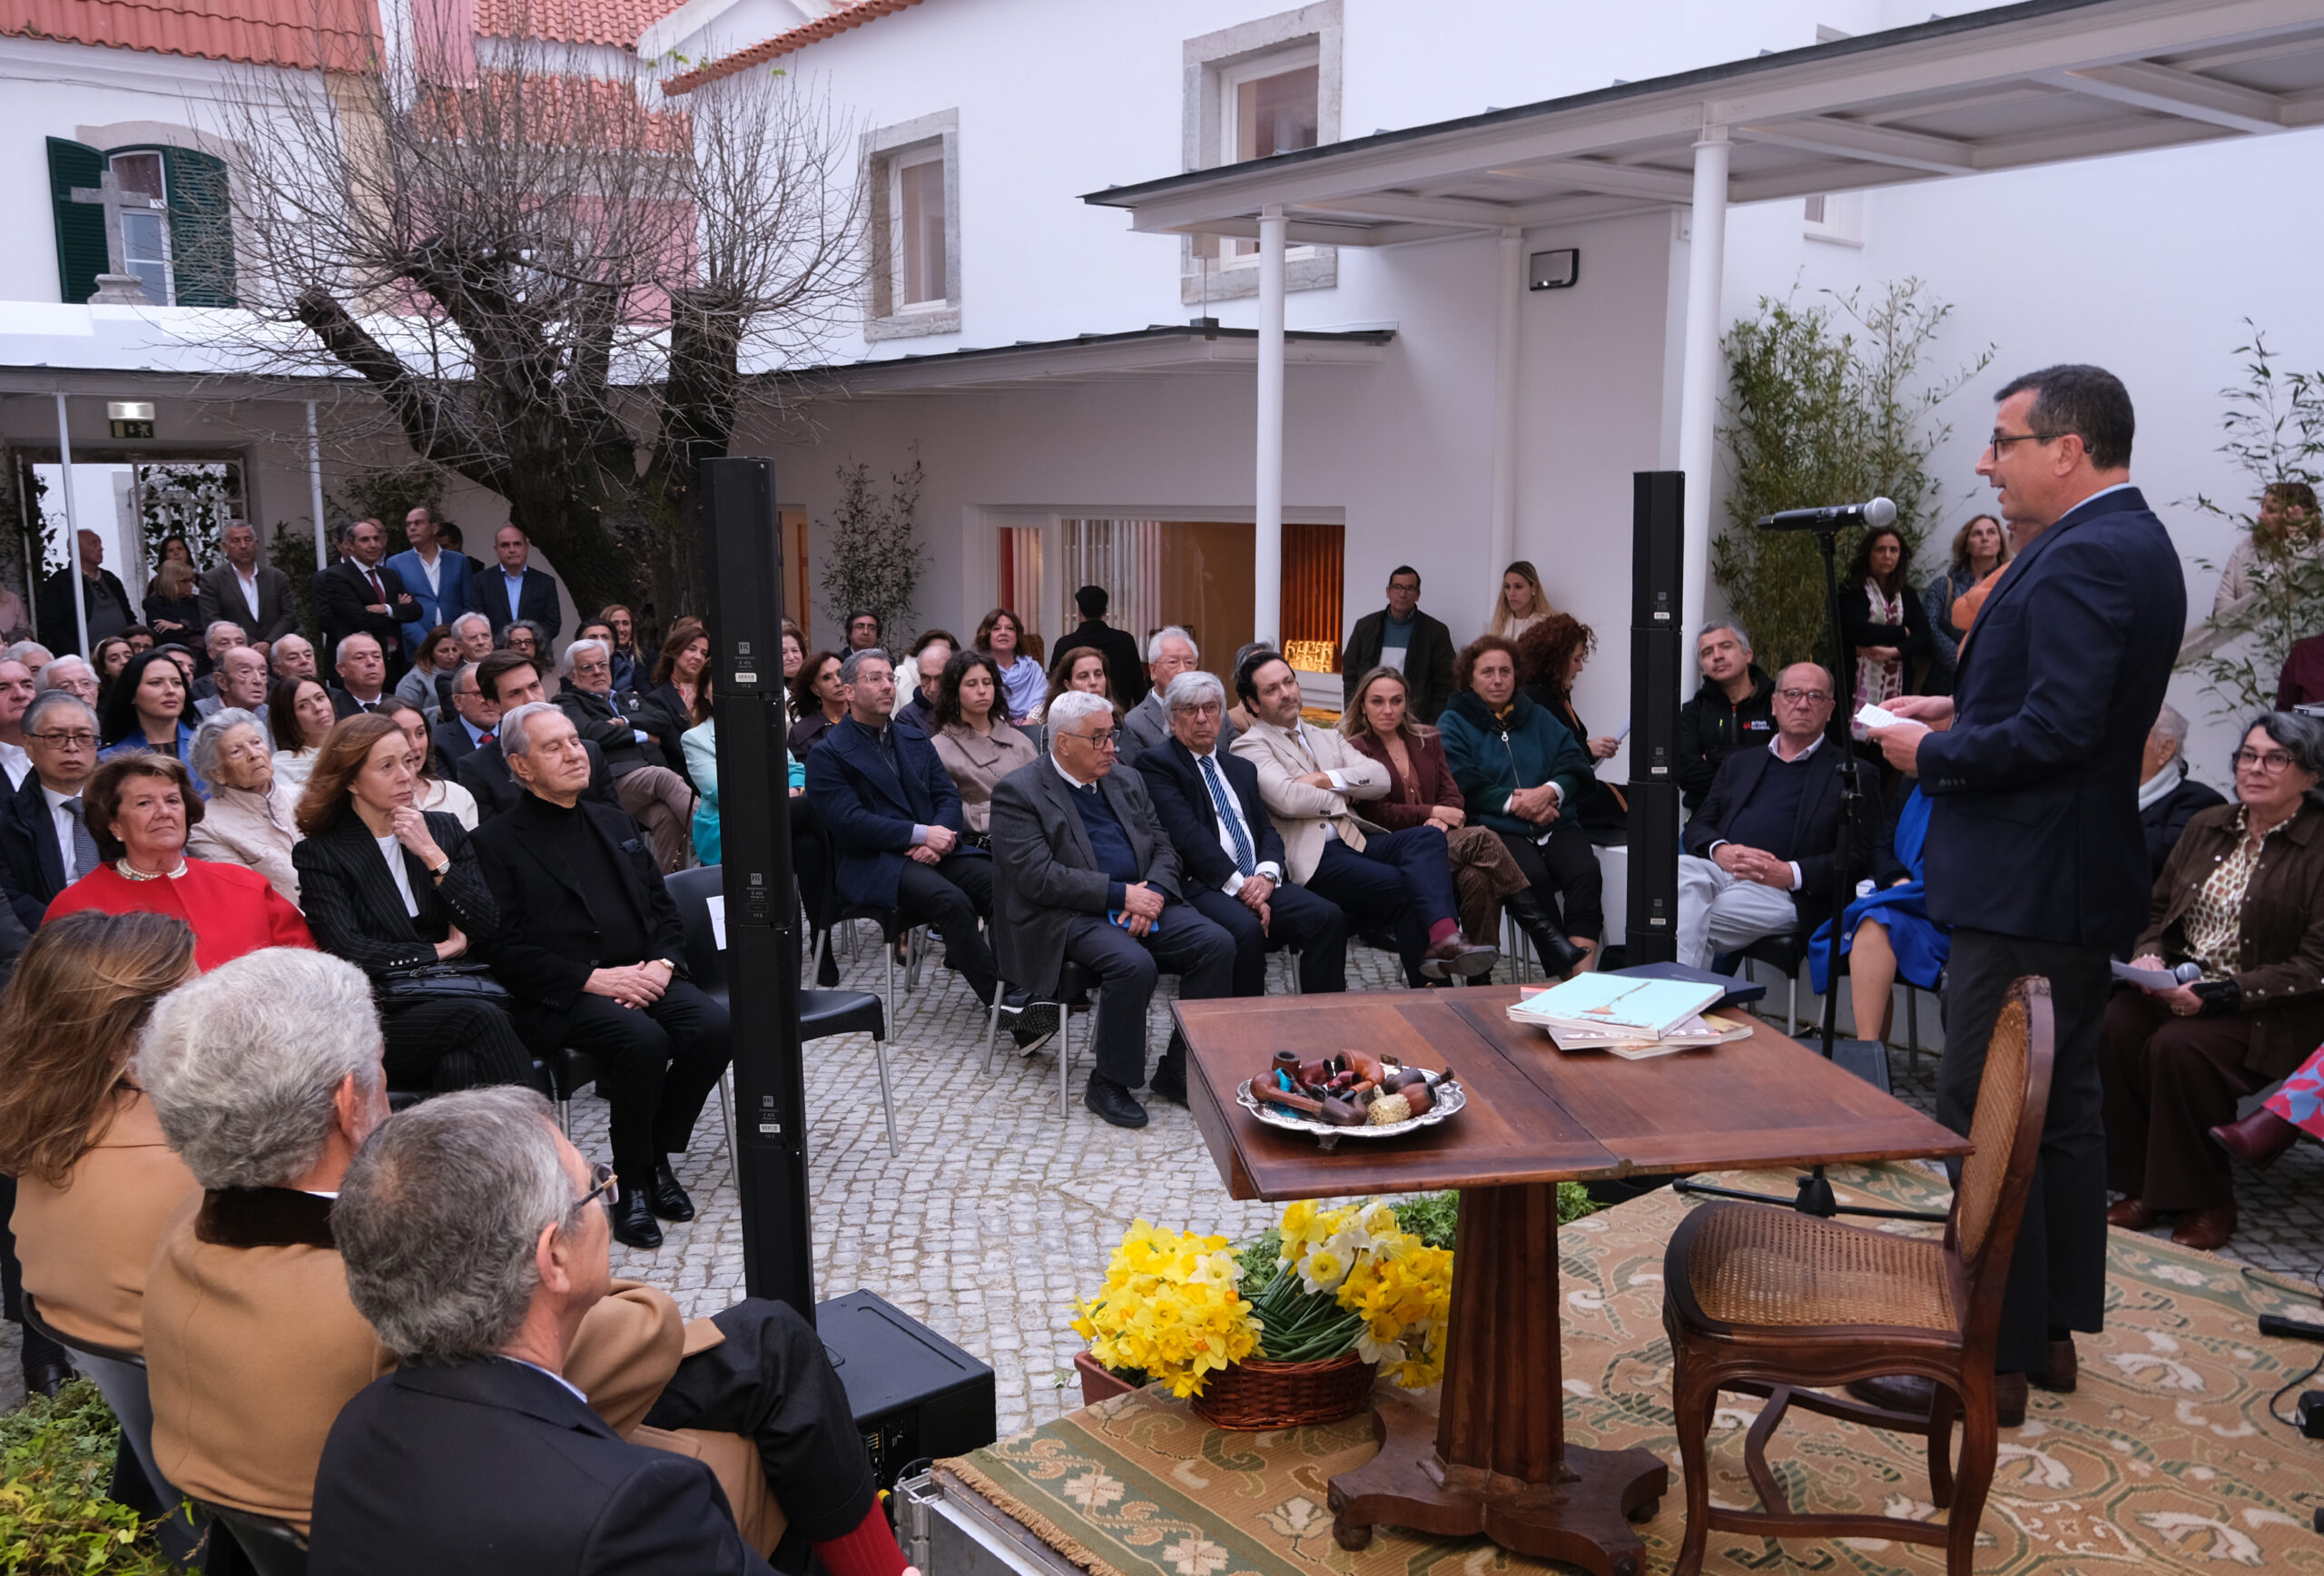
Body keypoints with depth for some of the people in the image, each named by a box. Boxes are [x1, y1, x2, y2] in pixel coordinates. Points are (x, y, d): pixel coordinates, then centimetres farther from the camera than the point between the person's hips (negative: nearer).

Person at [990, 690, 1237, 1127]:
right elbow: (1037, 876, -15)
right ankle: (1107, 1085, -12)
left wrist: (1151, 893, -8)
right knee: (1133, 964, -34)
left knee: (1217, 944, -16)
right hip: (1069, 916, -6)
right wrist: (1121, 894, -18)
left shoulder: (1127, 782, 17)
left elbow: (1164, 848, 16)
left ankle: (1177, 1072, -5)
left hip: (1143, 902, 7)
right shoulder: (1018, 792, -5)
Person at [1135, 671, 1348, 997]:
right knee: (1246, 929, -36)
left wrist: (1265, 874, -5)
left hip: (1257, 882, 6)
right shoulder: (1155, 764, 3)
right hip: (1200, 884, -6)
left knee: (1328, 917, -19)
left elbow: (1267, 830, 18)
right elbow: (1188, 834, -9)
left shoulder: (1242, 768, 26)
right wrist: (1239, 885, -15)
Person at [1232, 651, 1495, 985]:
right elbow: (1287, 800, -13)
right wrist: (1341, 798, 3)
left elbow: (1380, 779, 12)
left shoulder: (1327, 739, 27)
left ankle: (1444, 937, -45)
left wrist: (1327, 780, -3)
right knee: (1405, 887, -27)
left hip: (1355, 841, 6)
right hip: (1312, 856, -6)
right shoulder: (1250, 747, 6)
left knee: (1427, 836, -25)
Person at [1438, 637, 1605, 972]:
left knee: (1585, 871, -27)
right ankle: (1564, 972, -30)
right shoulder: (1453, 724, 11)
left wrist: (1550, 791, -11)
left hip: (1556, 823, 4)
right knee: (1533, 876, -33)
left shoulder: (1538, 717, 24)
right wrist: (1514, 803, -14)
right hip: (1497, 829, -4)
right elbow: (1464, 785, -5)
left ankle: (1583, 973, -35)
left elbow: (1575, 763, 10)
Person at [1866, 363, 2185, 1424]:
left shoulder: (2084, 558, -19)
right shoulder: (2127, 543, 14)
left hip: (2028, 889, -11)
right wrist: (1964, 712, 8)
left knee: (1983, 1121, -3)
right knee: (2063, 1110, 17)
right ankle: (2053, 1328, 30)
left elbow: (2058, 730, -27)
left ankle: (1993, 1359, 6)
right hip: (2079, 882, 11)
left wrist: (1932, 755, -14)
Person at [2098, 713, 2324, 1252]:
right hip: (2183, 985, 6)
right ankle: (2142, 1188, -11)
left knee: (2180, 1046, -32)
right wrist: (2149, 956, -3)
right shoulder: (2207, 827, 10)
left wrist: (2216, 996, -20)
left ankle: (2207, 1203, -12)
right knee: (2112, 1026, -23)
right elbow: (2159, 908, 19)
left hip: (2275, 1011, -5)